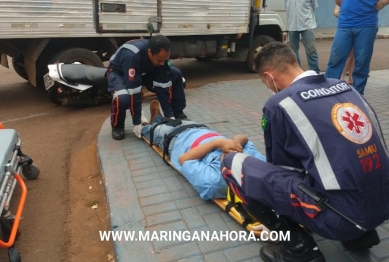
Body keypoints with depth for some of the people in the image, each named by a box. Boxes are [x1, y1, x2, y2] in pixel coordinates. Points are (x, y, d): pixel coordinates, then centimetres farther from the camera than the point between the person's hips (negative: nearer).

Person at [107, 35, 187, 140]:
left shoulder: (161, 55, -24)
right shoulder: (132, 55, -41)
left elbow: (163, 85, -20)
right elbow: (133, 90, -39)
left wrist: (169, 115, -22)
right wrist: (137, 122, -35)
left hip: (144, 71, 5)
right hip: (119, 73, -5)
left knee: (175, 74, -13)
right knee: (122, 98, -38)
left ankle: (178, 115, 2)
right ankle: (117, 126, -5)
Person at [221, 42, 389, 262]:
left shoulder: (279, 103, -7)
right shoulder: (344, 87, 11)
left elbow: (280, 163, 7)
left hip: (342, 214, -7)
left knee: (234, 164, -2)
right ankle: (359, 233, 24)